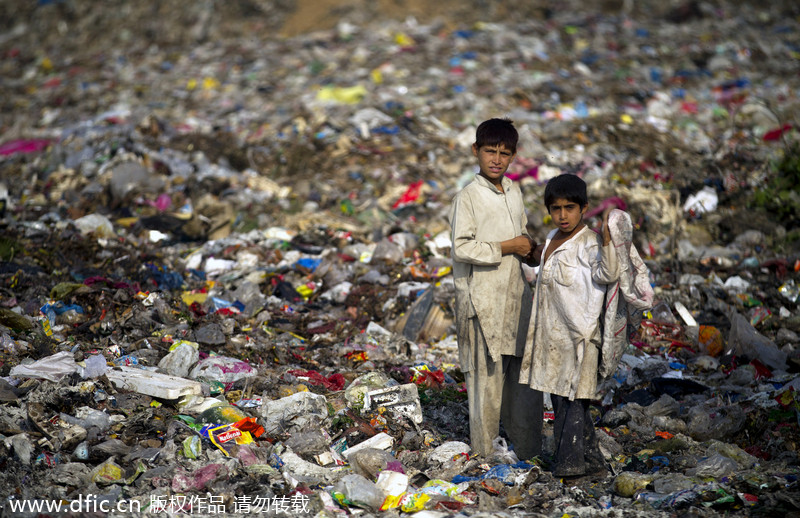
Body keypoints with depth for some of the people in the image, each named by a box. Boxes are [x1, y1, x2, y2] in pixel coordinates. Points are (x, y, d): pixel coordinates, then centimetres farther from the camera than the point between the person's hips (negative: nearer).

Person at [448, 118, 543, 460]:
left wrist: (528, 245, 4)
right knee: (487, 375, -1)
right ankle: (485, 453, 12)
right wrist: (506, 247, -15)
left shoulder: (513, 191, 11)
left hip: (516, 293, 7)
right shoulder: (468, 197, -10)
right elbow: (462, 248, -17)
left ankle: (528, 450, 20)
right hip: (484, 298, -7)